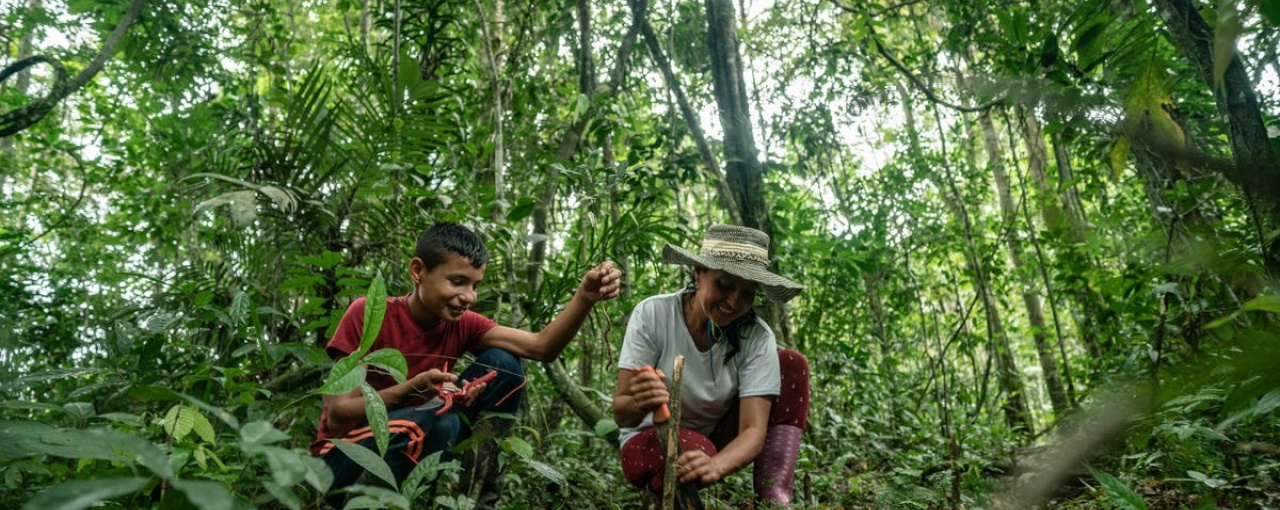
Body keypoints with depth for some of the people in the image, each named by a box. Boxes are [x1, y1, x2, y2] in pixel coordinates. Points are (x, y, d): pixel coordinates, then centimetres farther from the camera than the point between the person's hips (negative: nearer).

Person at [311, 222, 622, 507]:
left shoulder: (463, 324, -4)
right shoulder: (368, 314, -17)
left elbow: (541, 347, -17)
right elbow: (337, 416, -19)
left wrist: (584, 297, -32)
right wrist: (412, 389, -34)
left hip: (417, 446, 5)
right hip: (345, 458, -5)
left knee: (502, 365, -12)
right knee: (440, 418, -36)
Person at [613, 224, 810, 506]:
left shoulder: (757, 337, -19)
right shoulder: (652, 315, -23)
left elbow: (754, 430, -26)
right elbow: (621, 415, -23)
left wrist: (714, 465, -49)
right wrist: (639, 403, -48)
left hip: (718, 441, 3)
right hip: (652, 441, -3)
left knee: (792, 364, -16)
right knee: (691, 448, -39)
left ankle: (773, 497, -18)